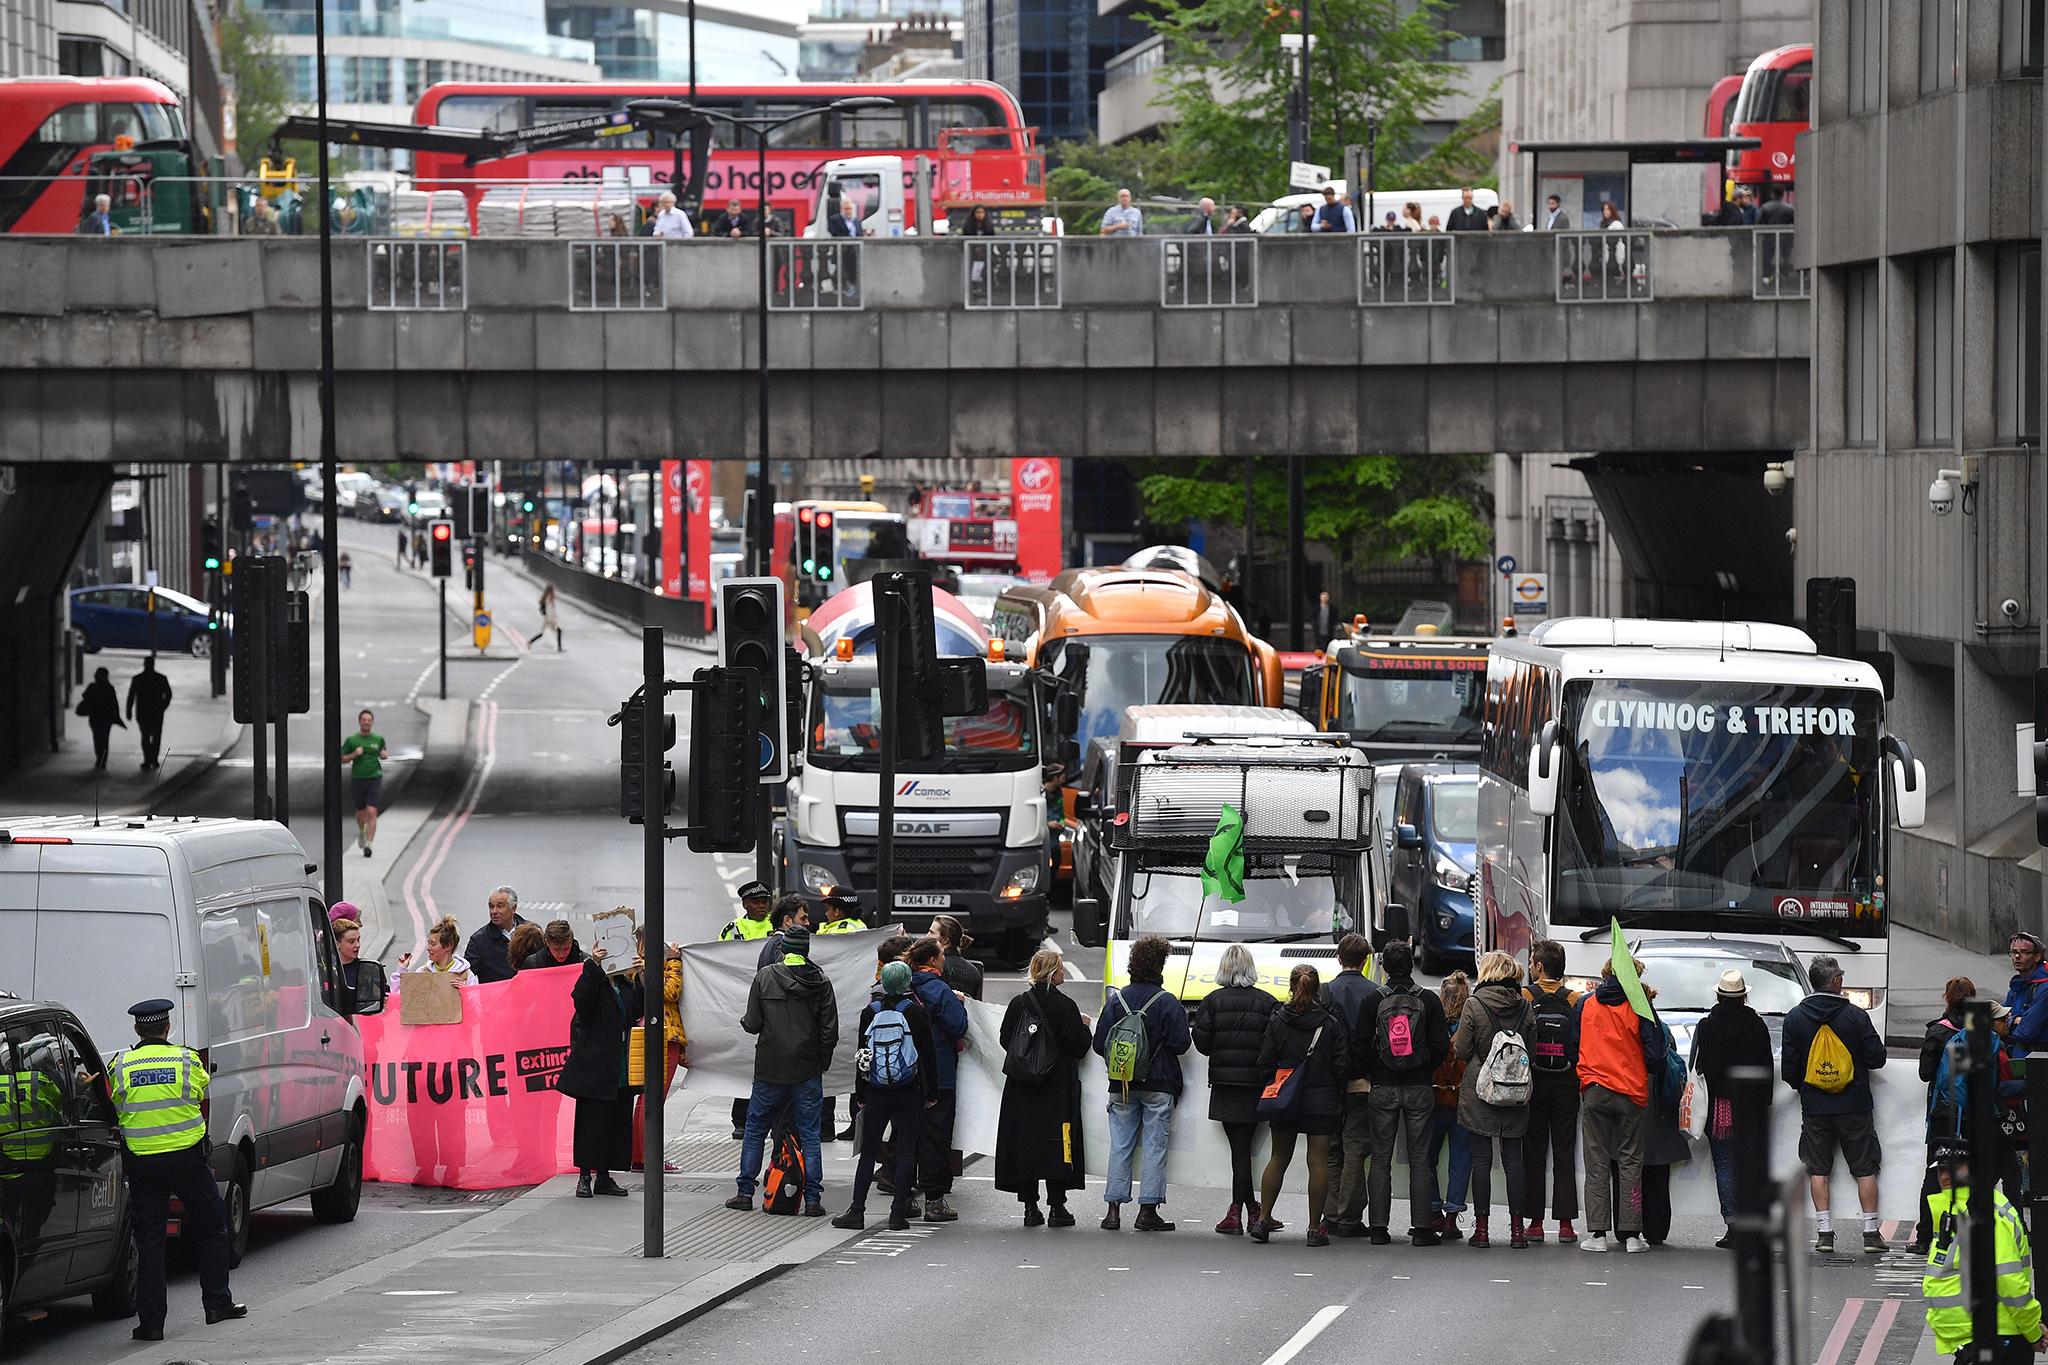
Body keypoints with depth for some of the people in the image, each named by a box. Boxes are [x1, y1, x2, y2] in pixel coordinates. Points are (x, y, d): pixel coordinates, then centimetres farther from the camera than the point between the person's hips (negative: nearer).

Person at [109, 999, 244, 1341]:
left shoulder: (120, 1067, -3)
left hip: (143, 1163, 1)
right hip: (187, 1157, -1)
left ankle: (151, 1321, 0)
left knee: (149, 1239, 4)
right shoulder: (187, 1061, -5)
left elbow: (117, 1109, 5)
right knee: (211, 1228, 17)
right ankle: (217, 1303, 19)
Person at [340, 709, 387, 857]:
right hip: (357, 780, 1)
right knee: (361, 812, 14)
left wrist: (385, 755, -2)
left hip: (374, 779, -1)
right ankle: (361, 831, 47)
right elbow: (342, 759, 3)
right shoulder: (351, 740, 0)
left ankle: (368, 844, -15)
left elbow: (383, 754, 22)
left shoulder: (378, 739, 4)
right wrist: (354, 754, -14)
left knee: (371, 812, -13)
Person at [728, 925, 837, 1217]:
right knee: (809, 1135, 5)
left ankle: (745, 1193, 15)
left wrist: (744, 1021, 17)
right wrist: (823, 1062, 11)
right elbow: (830, 1030, -3)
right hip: (808, 1071, 0)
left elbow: (752, 1024, -6)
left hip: (770, 1072, 0)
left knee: (755, 1130, 13)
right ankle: (812, 1200, 2)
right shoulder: (821, 982, -4)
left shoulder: (765, 977, -7)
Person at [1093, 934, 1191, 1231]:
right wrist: (1181, 1018, 7)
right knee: (1154, 1147, 2)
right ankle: (1148, 1211, 0)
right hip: (1159, 1085, -3)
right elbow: (1180, 1043, -12)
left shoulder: (1116, 1000, 0)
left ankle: (1114, 1209, 4)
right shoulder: (1167, 1003, -9)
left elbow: (1100, 1044, 0)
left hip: (1122, 1086, 3)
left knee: (1120, 1146, 7)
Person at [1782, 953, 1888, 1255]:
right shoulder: (1855, 1015, -8)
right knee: (1865, 1169, 5)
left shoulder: (1795, 1017, -2)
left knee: (1818, 1169, 8)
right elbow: (1876, 1057, -6)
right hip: (1854, 1105, -1)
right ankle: (1871, 1233, 4)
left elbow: (1788, 1067, 0)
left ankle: (1824, 1233, 3)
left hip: (1814, 1106, 1)